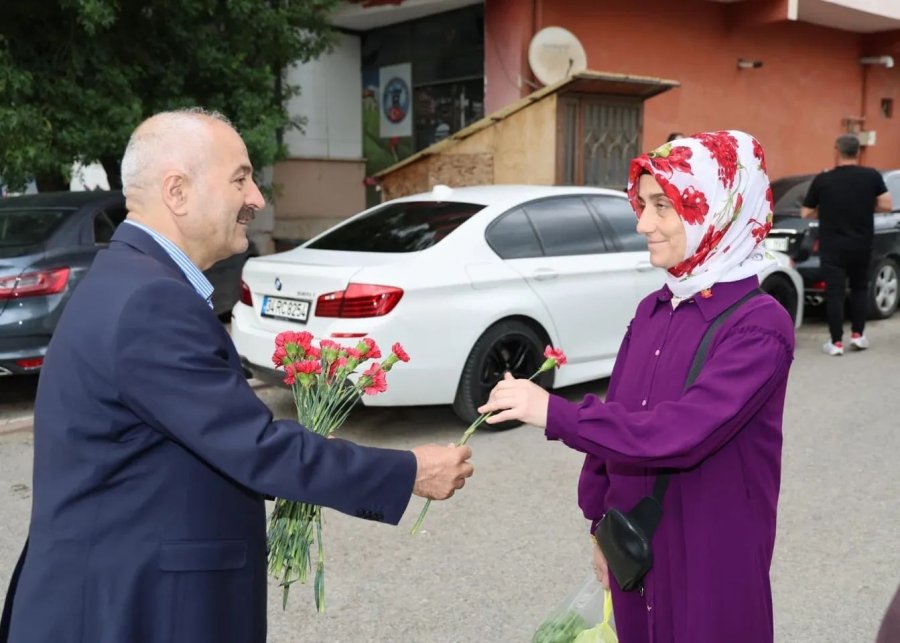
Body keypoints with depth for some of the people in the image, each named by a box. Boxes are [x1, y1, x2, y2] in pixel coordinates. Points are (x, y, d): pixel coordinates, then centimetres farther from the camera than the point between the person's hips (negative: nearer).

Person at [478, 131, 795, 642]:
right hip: (634, 551, 6)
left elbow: (683, 432, -29)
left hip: (713, 564, -6)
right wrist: (602, 525, 11)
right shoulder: (652, 311, 2)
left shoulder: (759, 325, -18)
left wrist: (556, 414, -28)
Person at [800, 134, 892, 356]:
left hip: (832, 246, -2)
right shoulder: (872, 176, -3)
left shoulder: (822, 179, -5)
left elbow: (806, 213, 0)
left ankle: (836, 343, 2)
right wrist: (866, 206, 13)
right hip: (862, 245, 2)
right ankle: (858, 335, 20)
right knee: (860, 288, 20)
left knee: (835, 293, 1)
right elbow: (886, 205, -4)